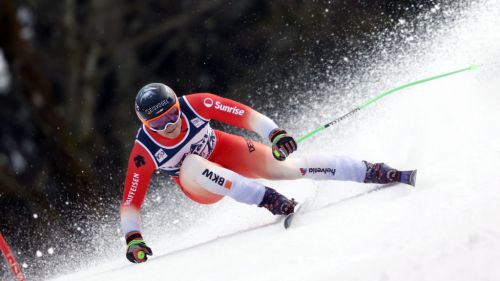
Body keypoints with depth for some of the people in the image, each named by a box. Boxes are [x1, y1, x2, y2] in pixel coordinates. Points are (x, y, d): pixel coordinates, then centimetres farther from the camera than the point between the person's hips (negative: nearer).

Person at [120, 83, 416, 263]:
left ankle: (373, 171, -5)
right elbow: (131, 202, -21)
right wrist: (133, 239, -34)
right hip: (201, 186, -1)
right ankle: (266, 198, -34)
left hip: (226, 152, 1)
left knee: (285, 166, -15)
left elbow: (244, 114, -25)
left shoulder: (195, 104, -27)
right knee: (193, 164, -35)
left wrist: (275, 133, -40)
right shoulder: (144, 152, -26)